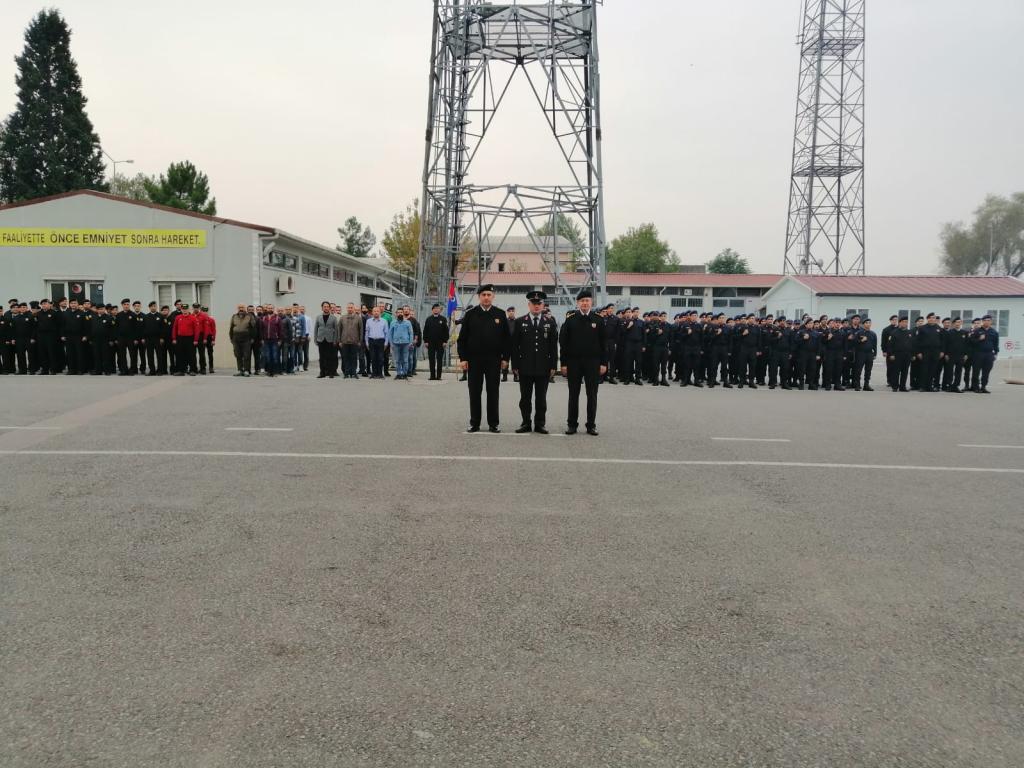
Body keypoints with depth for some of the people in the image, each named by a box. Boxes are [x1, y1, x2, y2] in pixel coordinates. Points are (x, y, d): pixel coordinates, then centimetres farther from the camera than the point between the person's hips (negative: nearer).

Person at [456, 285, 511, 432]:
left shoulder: (500, 315, 4)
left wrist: (505, 358, -1)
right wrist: (463, 358, -4)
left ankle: (493, 423, 12)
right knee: (474, 392, 5)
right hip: (474, 359, 0)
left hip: (494, 360, 0)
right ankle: (474, 423, 13)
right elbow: (462, 338, 3)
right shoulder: (470, 314, 3)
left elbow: (507, 338, 5)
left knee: (493, 392, 4)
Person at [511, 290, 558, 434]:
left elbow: (554, 346, 5)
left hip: (543, 367, 1)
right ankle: (526, 423, 14)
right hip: (525, 367, 0)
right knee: (525, 398, 5)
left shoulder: (550, 323, 7)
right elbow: (515, 345, 2)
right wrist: (515, 365, -3)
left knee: (541, 398, 6)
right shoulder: (520, 322, 4)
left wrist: (553, 366, 0)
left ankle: (540, 424, 13)